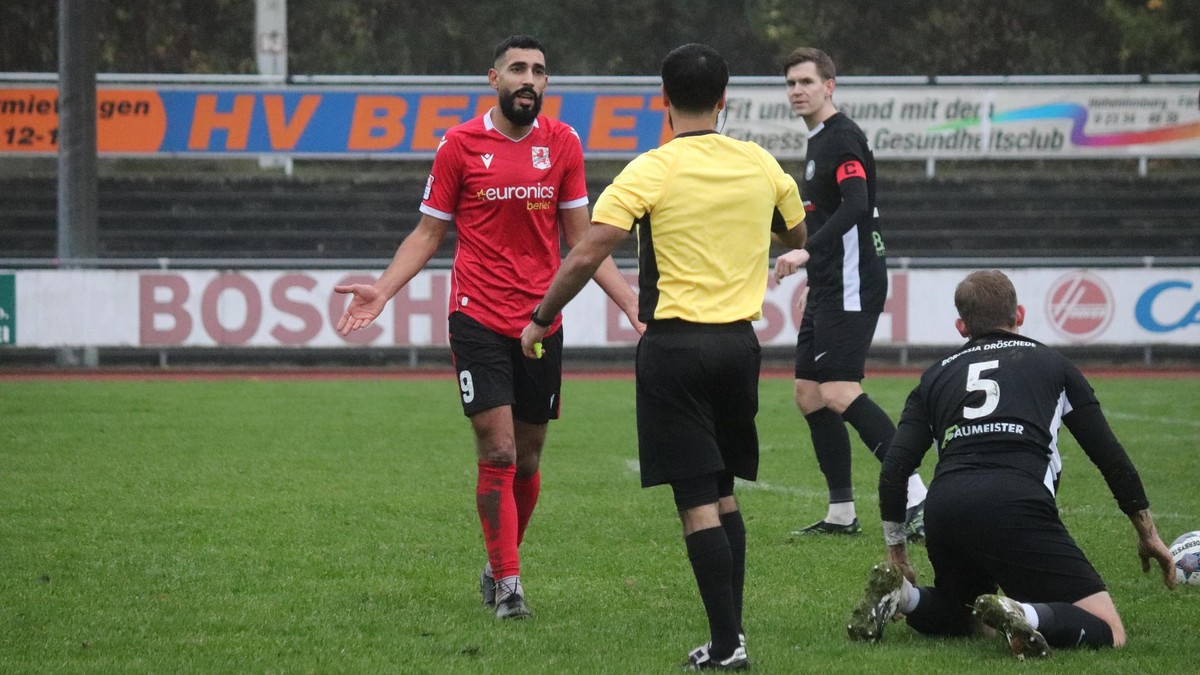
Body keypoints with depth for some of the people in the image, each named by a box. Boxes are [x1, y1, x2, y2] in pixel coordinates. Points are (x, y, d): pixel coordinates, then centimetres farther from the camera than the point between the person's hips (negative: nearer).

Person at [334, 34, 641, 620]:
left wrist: (633, 303, 6)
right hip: (479, 318, -3)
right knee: (497, 452, -10)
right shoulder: (460, 145, -1)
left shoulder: (562, 144, 6)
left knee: (528, 459, 8)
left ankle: (497, 567, 26)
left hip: (541, 323, 3)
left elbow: (581, 241, 12)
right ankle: (507, 583, -6)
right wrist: (382, 290, -8)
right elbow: (428, 233, 6)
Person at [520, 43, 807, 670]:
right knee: (723, 495, 17)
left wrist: (539, 320, -3)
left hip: (676, 343, -5)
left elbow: (585, 257, -15)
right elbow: (797, 235, 23)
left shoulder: (651, 171, -10)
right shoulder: (760, 164, 4)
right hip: (739, 341, 5)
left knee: (697, 503, -3)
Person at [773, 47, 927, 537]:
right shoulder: (817, 141, 19)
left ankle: (916, 497, -22)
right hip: (830, 289, 10)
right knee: (809, 395, 8)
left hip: (852, 286, -10)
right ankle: (841, 514, 12)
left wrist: (807, 251, -36)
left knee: (838, 393, -19)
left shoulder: (843, 138, -12)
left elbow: (855, 207, -27)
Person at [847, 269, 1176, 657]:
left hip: (943, 510, 4)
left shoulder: (936, 376, 26)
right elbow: (1108, 454, 20)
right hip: (1018, 506, -4)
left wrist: (896, 550, 29)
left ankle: (900, 595, 1)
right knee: (1108, 632, -3)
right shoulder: (1051, 363, 22)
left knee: (962, 619, 33)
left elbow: (894, 469, 16)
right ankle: (1022, 615, -32)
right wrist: (1147, 533, 30)